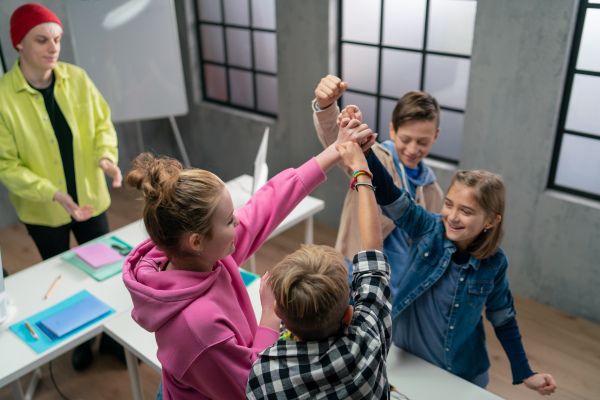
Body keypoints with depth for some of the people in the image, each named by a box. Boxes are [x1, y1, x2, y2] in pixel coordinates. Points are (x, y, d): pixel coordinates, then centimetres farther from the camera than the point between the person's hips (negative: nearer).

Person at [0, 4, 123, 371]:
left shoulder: (77, 78, -9)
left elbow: (102, 123, 1)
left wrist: (106, 155, -20)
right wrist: (52, 193, -27)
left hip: (90, 199, 2)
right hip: (43, 210, -2)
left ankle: (113, 337, 36)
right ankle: (79, 341, 42)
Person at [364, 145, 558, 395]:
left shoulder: (494, 264, -15)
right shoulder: (428, 228, -19)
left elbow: (503, 318, -1)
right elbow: (388, 195, -34)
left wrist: (525, 374, 1)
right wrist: (364, 150, -49)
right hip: (407, 358, 0)